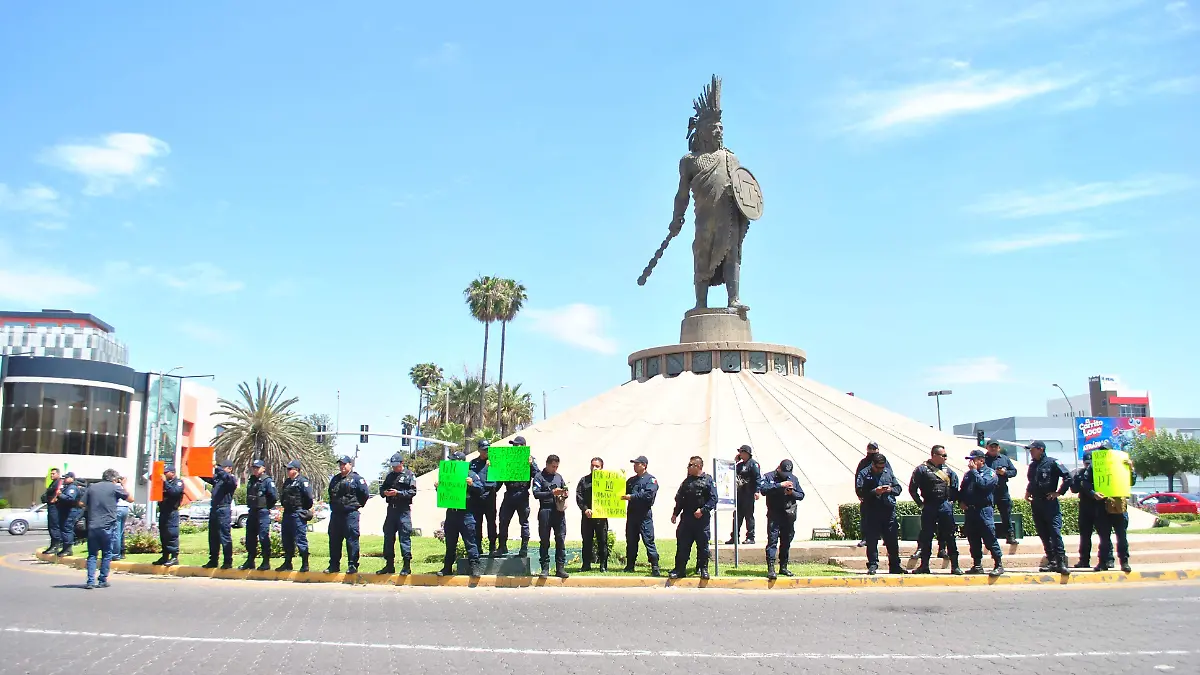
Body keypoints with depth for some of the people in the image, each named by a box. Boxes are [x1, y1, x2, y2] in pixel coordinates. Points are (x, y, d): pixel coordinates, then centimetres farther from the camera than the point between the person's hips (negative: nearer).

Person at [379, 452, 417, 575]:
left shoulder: (409, 475, -1)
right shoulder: (390, 475, 16)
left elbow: (413, 491, -9)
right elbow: (382, 488, 18)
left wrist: (398, 493, -18)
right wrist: (384, 492, -5)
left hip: (404, 510, -6)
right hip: (391, 509, 6)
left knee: (405, 536, -7)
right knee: (388, 536, 9)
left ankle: (407, 566, -3)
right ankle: (389, 565, 18)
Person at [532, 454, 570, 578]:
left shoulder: (559, 476, 18)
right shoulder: (539, 477, 2)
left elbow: (564, 489, 27)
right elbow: (536, 494, -8)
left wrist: (565, 494, 3)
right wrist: (552, 493, -16)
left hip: (559, 511, 4)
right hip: (545, 511, -4)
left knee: (561, 540, 1)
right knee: (545, 541, 1)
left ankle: (560, 568, 5)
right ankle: (545, 568, 7)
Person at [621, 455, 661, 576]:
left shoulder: (651, 480, -3)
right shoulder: (631, 480, 19)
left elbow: (648, 495, -17)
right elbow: (624, 492, 21)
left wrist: (631, 497, -19)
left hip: (644, 515, -7)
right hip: (631, 514, 7)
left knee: (649, 541, -9)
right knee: (631, 540, 10)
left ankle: (655, 567, -8)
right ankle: (630, 565, 18)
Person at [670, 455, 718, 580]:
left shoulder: (708, 480, -3)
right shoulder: (687, 481, 13)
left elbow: (713, 499, -9)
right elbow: (680, 499, 18)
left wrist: (703, 510, -18)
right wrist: (675, 513, 11)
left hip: (702, 518, -4)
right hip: (686, 518, 4)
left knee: (703, 545, 3)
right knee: (682, 545, 4)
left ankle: (703, 569, 15)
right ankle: (680, 569, 10)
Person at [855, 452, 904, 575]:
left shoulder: (888, 472, 14)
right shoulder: (864, 474, 2)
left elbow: (898, 488, 16)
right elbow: (859, 491, -7)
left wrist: (891, 489, -5)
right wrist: (874, 491, -18)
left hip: (889, 510, 3)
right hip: (871, 511, -3)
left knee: (892, 539, 6)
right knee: (871, 540, -2)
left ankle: (895, 566, 15)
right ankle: (872, 565, 5)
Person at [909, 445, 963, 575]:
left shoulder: (948, 470, 9)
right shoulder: (921, 469, -3)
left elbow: (954, 487, 19)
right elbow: (912, 488, -2)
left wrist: (952, 501, 9)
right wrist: (921, 504, -2)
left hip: (946, 506, 2)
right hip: (929, 507, -2)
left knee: (950, 536, 3)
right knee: (926, 536, 3)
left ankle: (955, 566, 8)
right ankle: (924, 565, 11)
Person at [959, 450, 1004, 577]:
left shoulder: (989, 472, -1)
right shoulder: (968, 474, 19)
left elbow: (983, 484, -19)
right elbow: (961, 490, 22)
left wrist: (974, 471, -11)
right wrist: (962, 501, 5)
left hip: (984, 510, -7)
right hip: (969, 510, 7)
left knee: (990, 539, -8)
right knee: (973, 540, 9)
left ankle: (998, 565, -3)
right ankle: (977, 565, 16)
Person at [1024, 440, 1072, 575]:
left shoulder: (1052, 462, -5)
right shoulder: (1032, 466, 17)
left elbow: (1068, 477, -9)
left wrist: (1059, 492, -9)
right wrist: (1028, 492, 16)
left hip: (1050, 503, -7)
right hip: (1036, 504, 7)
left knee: (1055, 532, -12)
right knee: (1044, 535, 7)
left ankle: (1061, 562, -12)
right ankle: (1052, 561, 11)